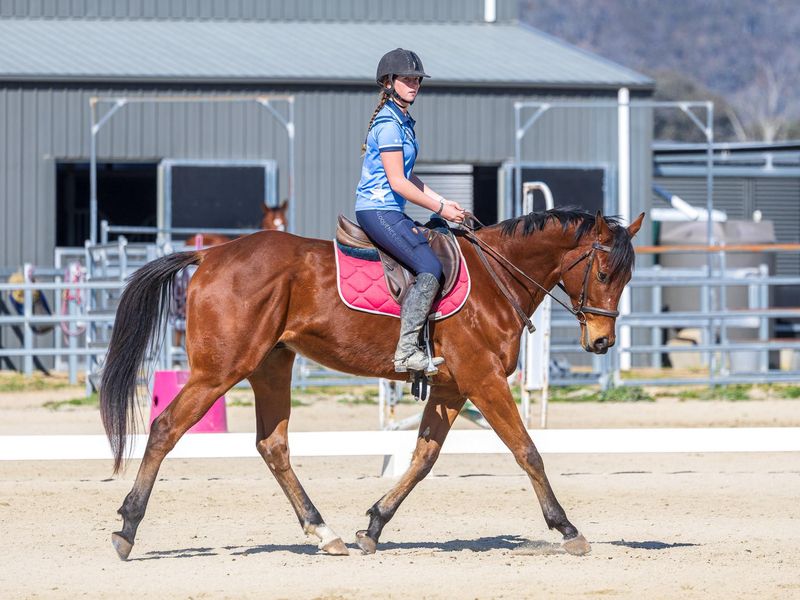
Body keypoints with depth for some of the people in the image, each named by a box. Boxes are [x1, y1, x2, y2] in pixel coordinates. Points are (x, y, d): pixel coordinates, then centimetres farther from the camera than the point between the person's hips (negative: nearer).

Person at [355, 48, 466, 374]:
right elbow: (397, 182, -18)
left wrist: (444, 201, 14)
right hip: (378, 210, -10)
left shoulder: (403, 122, 17)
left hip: (390, 212, 10)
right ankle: (407, 351, -23)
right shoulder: (388, 124, -14)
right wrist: (439, 208, -11)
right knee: (430, 268, -19)